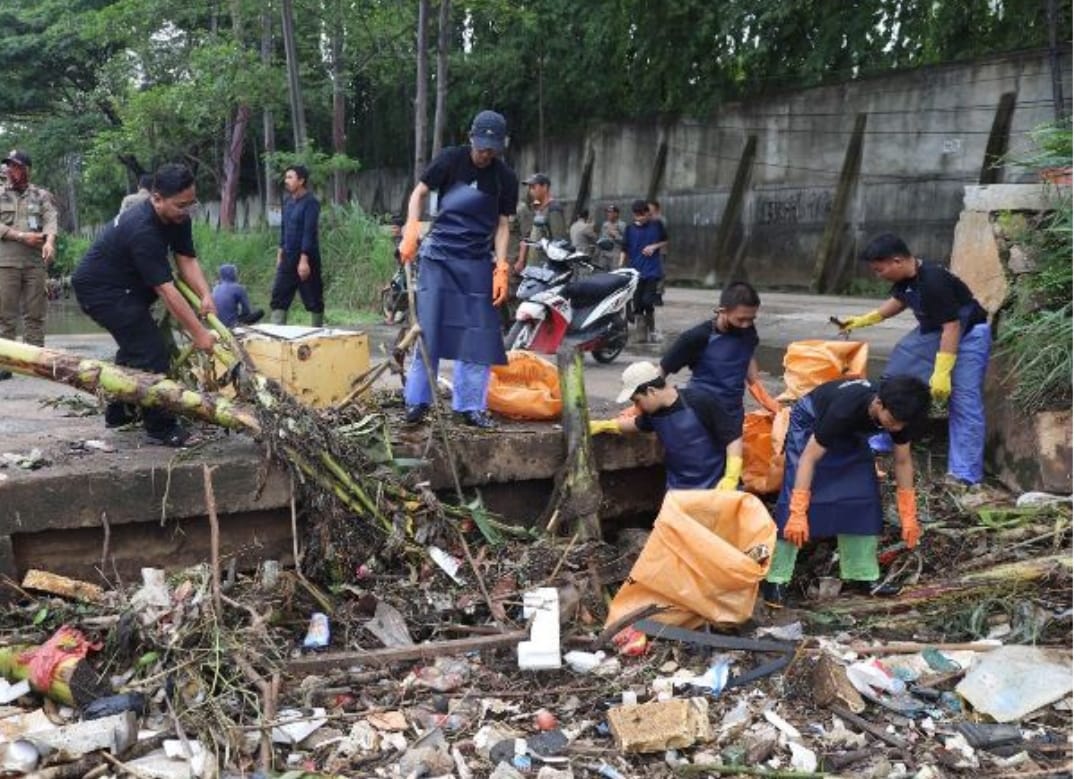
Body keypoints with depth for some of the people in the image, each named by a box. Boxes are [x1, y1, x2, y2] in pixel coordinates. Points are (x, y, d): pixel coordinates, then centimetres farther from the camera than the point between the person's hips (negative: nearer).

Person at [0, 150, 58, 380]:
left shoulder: (42, 195, 12)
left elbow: (51, 220, -4)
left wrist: (49, 241, -24)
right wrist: (22, 236, -12)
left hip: (36, 261, 0)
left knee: (35, 314, 2)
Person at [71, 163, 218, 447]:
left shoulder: (177, 218, -7)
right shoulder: (143, 231, -34)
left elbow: (187, 259, -5)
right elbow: (165, 289, -34)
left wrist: (205, 296, -23)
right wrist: (199, 333, -32)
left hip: (123, 286, 11)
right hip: (100, 290, -10)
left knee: (134, 347, 24)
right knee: (150, 351, -16)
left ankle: (119, 412, 40)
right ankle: (161, 428, -10)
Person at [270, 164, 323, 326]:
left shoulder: (310, 202, -12)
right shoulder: (288, 201, 11)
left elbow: (309, 232, -18)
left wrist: (304, 260, -23)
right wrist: (280, 253, 15)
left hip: (307, 258, -7)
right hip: (288, 258, 7)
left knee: (313, 300, 3)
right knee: (278, 297, 1)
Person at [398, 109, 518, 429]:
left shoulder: (505, 179, 0)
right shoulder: (451, 159, -5)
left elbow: (502, 224, 3)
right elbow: (419, 192, 2)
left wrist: (502, 267, -9)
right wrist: (411, 230, -13)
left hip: (477, 262, 2)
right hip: (439, 255, -2)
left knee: (479, 333, 0)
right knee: (428, 327, -4)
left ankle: (470, 405, 8)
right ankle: (417, 399, 6)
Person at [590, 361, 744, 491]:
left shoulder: (700, 402, -19)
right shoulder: (653, 412, 0)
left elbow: (733, 437, -15)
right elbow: (638, 424, 25)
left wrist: (731, 478, -22)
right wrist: (603, 425, 16)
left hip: (714, 486, -5)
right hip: (678, 489, 5)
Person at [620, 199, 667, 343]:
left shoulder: (656, 225, 1)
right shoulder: (630, 228, 2)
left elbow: (665, 241, 12)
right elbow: (625, 250, 2)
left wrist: (654, 246, -7)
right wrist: (620, 267, -9)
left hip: (652, 270, -2)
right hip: (636, 271, 2)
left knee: (648, 301, -12)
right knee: (637, 304, 2)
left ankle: (652, 330, 10)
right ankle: (642, 335, 11)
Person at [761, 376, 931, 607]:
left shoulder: (900, 414, -25)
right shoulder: (846, 408, -42)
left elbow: (903, 461, -8)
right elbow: (809, 458, -37)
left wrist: (908, 516, -6)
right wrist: (798, 514, -41)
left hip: (851, 433, 6)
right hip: (811, 425, -6)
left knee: (865, 497, -4)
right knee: (795, 498, -18)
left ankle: (862, 575, 6)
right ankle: (775, 579, -15)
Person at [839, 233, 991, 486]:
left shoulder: (933, 281, -32)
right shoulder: (906, 278, -5)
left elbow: (952, 327, -32)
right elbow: (898, 301, 18)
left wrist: (941, 373, -33)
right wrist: (864, 320, 15)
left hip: (968, 334, -9)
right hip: (934, 330, 10)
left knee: (963, 401, -13)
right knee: (897, 371, 13)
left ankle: (966, 474, -10)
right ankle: (881, 441, 25)